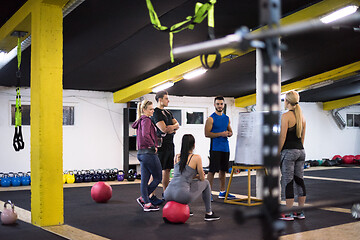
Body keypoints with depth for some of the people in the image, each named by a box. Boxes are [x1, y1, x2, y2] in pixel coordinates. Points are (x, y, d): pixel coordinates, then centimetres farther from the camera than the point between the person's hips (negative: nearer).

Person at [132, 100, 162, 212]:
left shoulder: (140, 121, 15)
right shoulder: (146, 120, -14)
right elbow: (145, 135, -29)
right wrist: (153, 146, -17)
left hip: (141, 153, 9)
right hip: (149, 153, -9)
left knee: (145, 179, 10)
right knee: (157, 178, 2)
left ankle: (146, 203, 13)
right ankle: (143, 198, 3)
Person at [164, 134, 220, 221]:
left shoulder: (176, 157, 16)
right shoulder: (196, 157, 1)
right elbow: (202, 178, 10)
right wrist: (198, 176, 32)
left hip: (168, 195, 6)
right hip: (182, 195, -6)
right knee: (206, 183, 21)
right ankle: (208, 213, 25)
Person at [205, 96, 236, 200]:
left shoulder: (227, 118, 15)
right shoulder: (211, 119, -5)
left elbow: (230, 131, 22)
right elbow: (207, 134, -12)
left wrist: (229, 133, -2)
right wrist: (221, 134, -18)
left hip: (225, 148, 6)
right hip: (215, 148, -6)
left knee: (223, 170, 11)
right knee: (212, 170, -7)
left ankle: (222, 192, 19)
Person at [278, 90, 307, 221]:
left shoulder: (286, 116, -12)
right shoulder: (302, 116, 11)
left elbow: (283, 137, -14)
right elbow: (302, 137, 16)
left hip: (288, 151, -8)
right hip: (300, 151, 8)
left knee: (287, 182, -2)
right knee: (300, 181, 11)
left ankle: (288, 213, 2)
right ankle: (300, 212, 17)